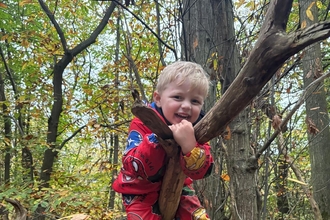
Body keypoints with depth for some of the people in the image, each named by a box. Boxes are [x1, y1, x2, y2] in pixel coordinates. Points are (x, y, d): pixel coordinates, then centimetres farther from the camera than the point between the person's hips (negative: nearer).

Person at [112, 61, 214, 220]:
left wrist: (189, 145, -48)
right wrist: (157, 138, -48)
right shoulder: (143, 124, -23)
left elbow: (200, 172, -28)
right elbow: (134, 167, -34)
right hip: (142, 191, -3)